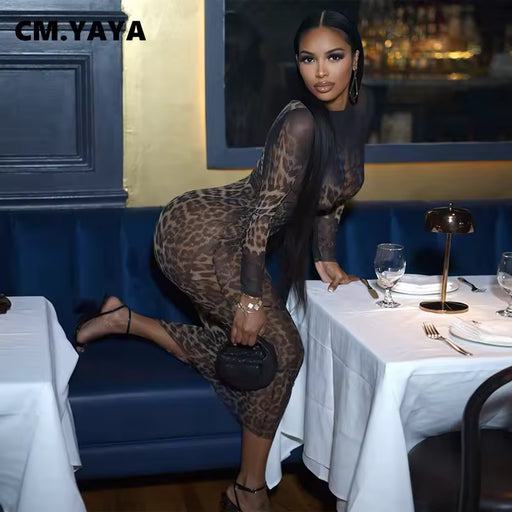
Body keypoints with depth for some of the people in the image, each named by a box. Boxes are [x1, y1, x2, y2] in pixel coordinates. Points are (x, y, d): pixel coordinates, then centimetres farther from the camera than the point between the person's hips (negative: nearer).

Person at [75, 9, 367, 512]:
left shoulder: (352, 113, 3)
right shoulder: (300, 122, -25)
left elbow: (326, 194, 15)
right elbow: (265, 211, -26)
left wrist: (326, 259, 13)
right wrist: (251, 298, -25)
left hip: (224, 239, 10)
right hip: (199, 232, -9)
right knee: (280, 348, -10)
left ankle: (124, 319, 21)